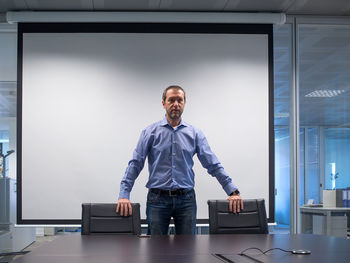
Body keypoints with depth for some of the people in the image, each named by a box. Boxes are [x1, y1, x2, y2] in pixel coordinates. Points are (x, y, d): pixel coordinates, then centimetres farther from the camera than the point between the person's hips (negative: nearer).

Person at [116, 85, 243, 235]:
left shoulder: (194, 134, 7)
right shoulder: (151, 132, 3)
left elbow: (213, 165, 4)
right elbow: (135, 164, -2)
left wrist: (232, 191, -5)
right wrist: (124, 195, -13)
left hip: (186, 200, 1)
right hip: (157, 200, -1)